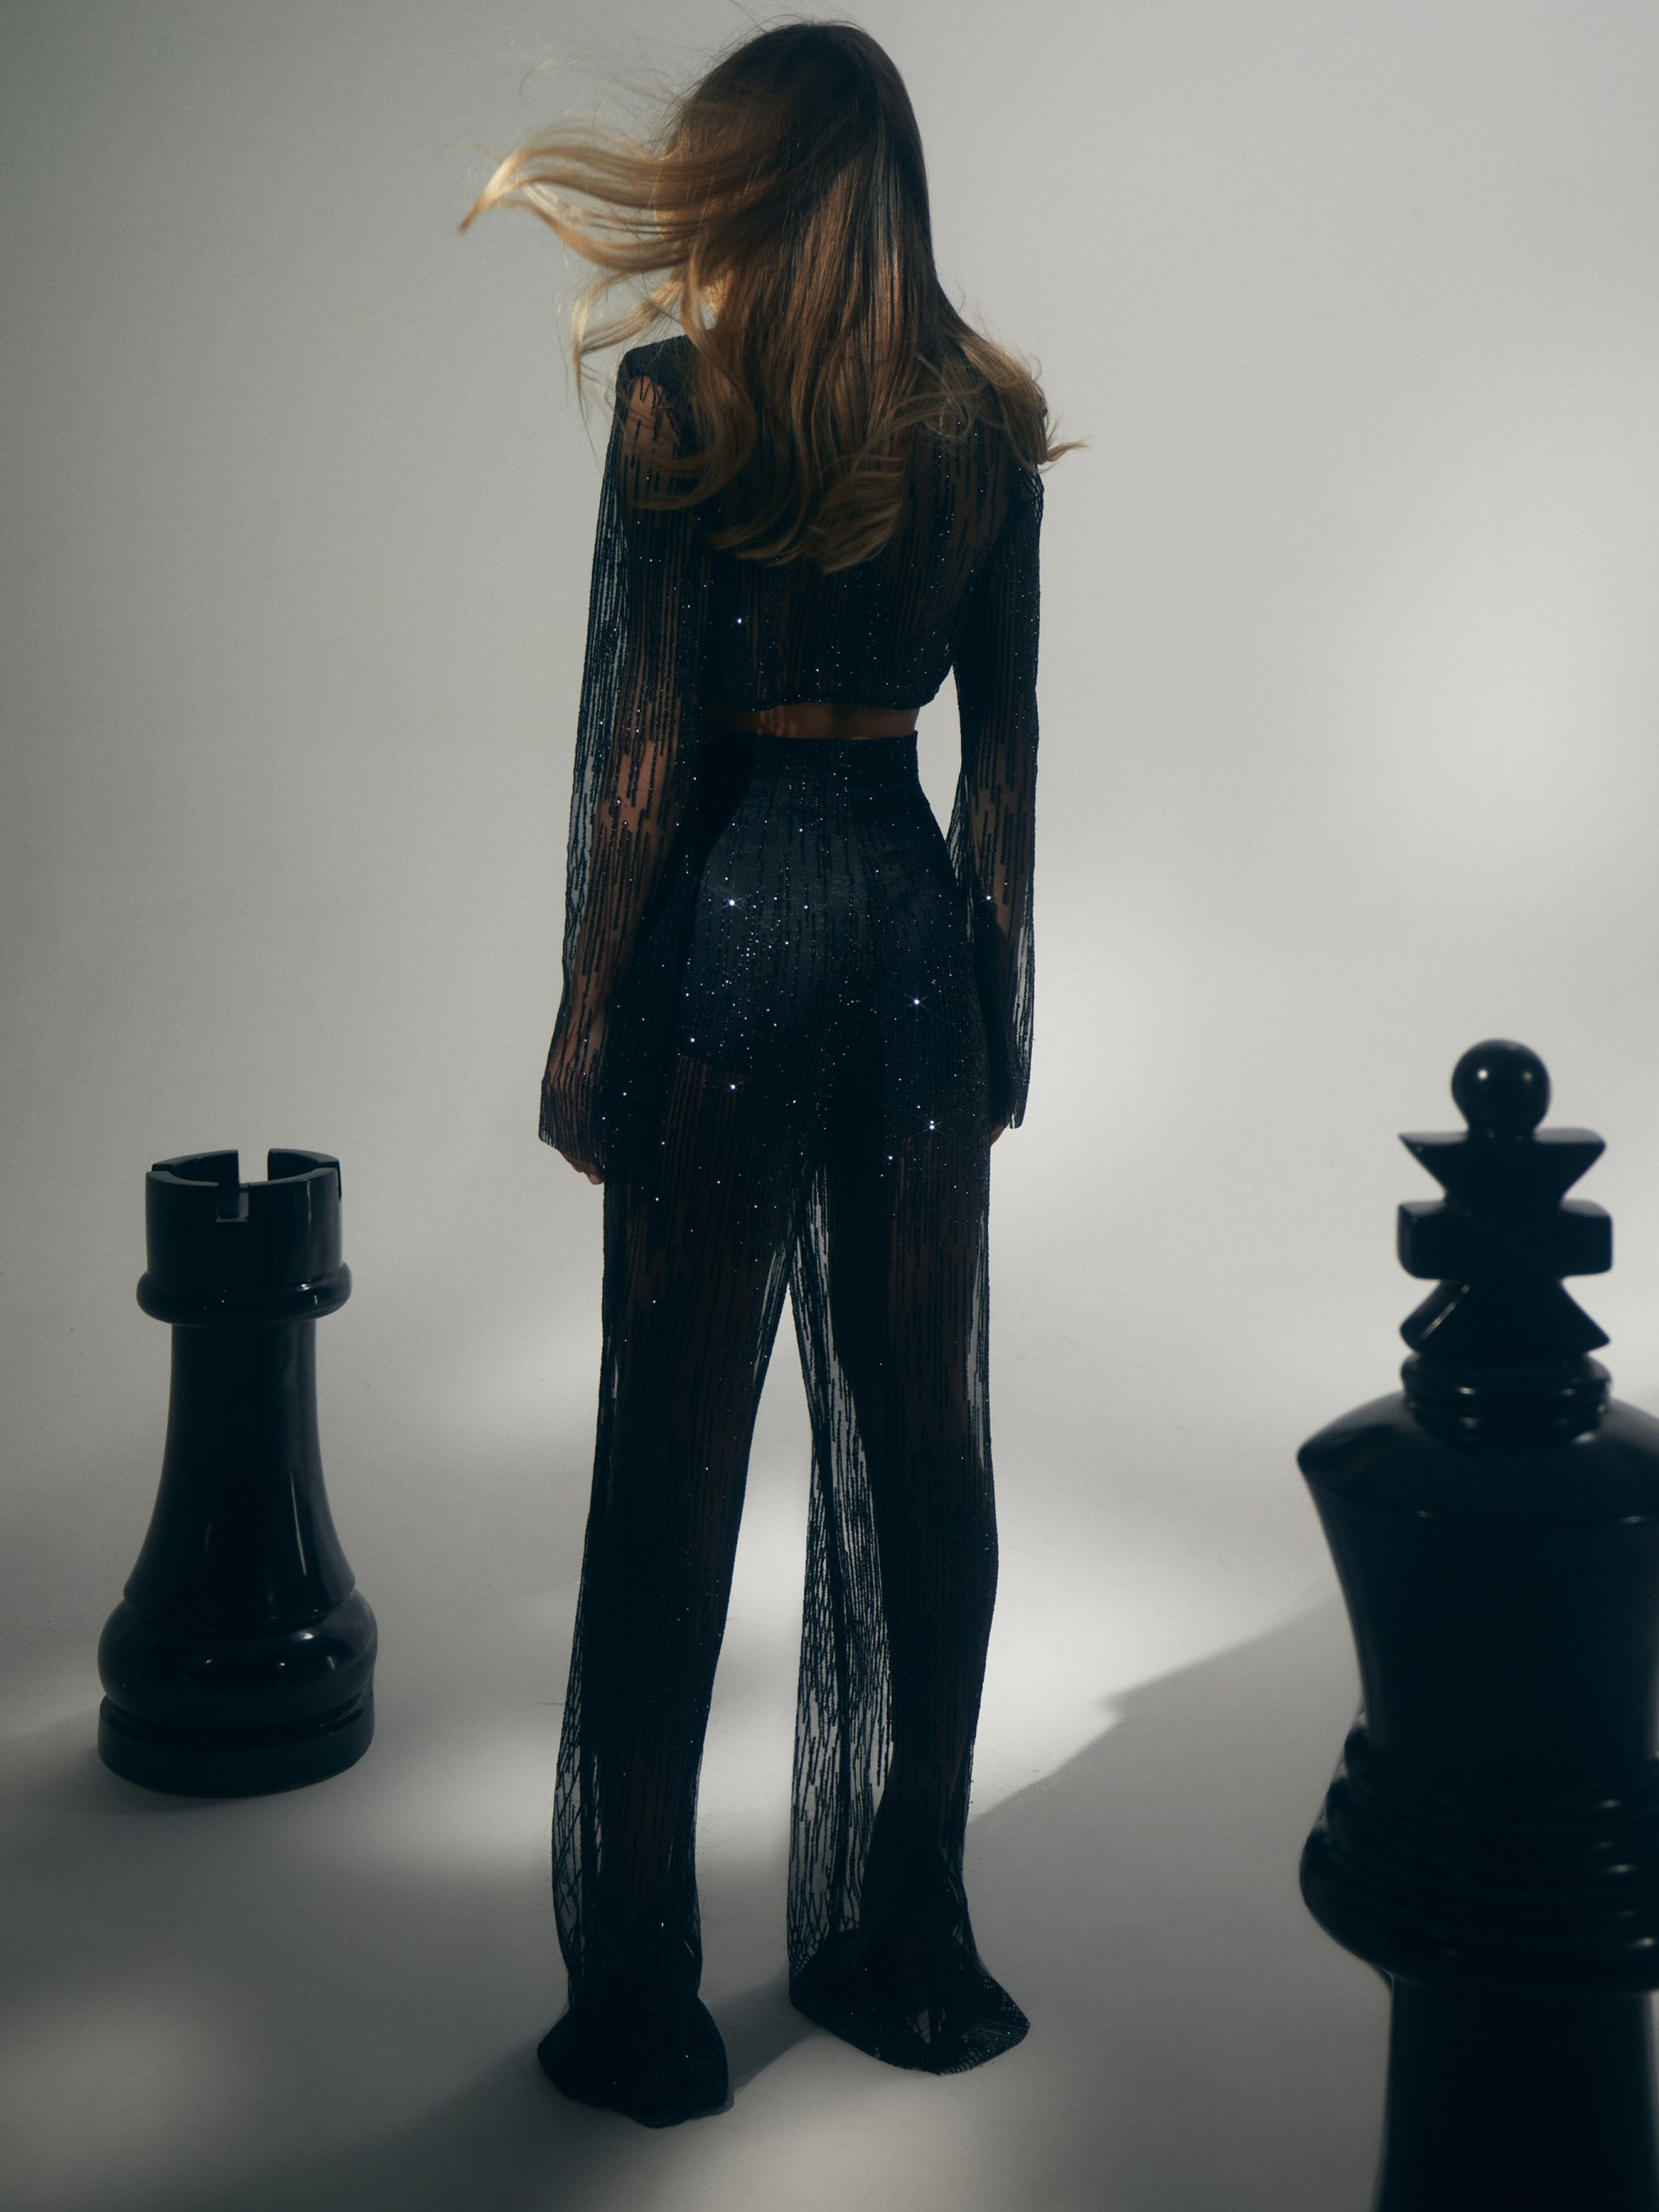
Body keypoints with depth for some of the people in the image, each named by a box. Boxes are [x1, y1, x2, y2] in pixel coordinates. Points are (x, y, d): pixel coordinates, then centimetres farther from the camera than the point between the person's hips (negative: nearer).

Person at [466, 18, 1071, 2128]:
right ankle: (894, 1942, 23)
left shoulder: (678, 400, -7)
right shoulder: (987, 416, 6)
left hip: (732, 909, -4)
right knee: (918, 1444, 11)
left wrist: (593, 1018, -3)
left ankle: (642, 1996, 11)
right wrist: (996, 991, 14)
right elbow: (1005, 739, 8)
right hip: (914, 905, 5)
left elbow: (643, 738, -10)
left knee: (676, 1457, 2)